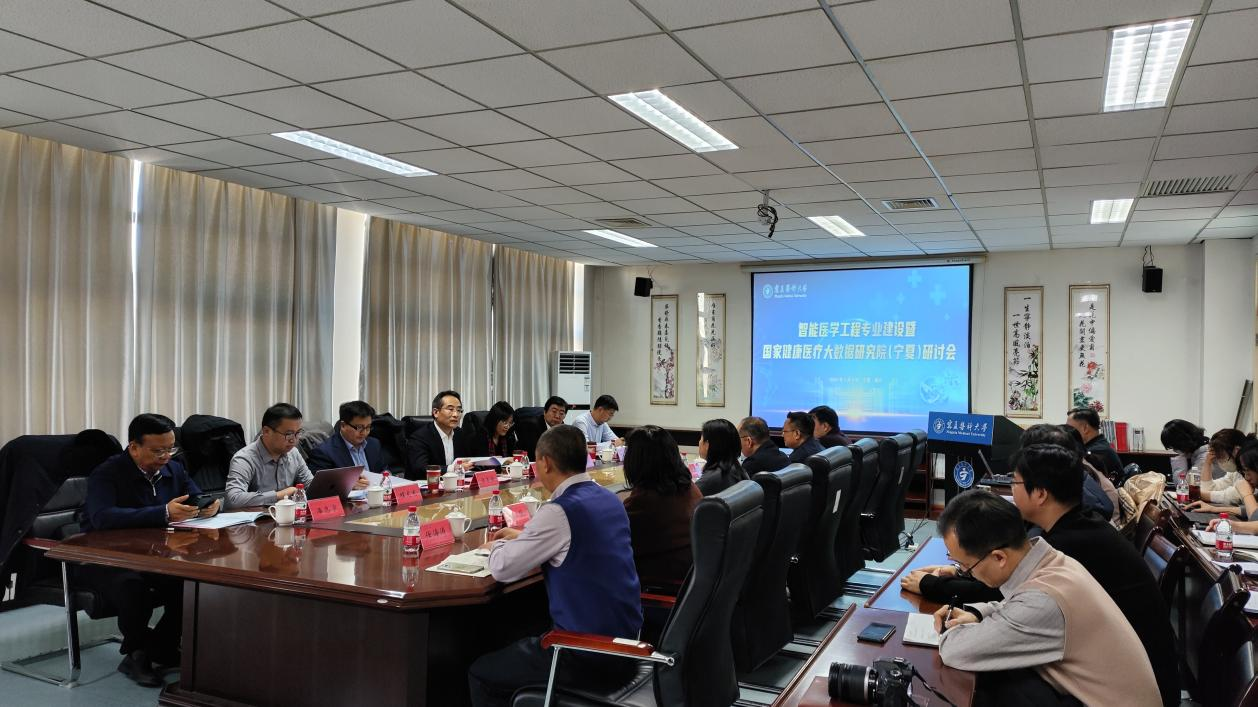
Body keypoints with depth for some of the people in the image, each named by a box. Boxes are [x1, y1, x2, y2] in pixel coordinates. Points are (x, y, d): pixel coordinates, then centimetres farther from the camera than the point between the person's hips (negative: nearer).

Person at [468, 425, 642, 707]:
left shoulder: (560, 511, -20)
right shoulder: (609, 499, 5)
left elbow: (503, 569, -12)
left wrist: (495, 547, 10)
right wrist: (523, 536, 22)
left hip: (589, 656, -8)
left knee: (480, 673, 10)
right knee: (522, 645, 30)